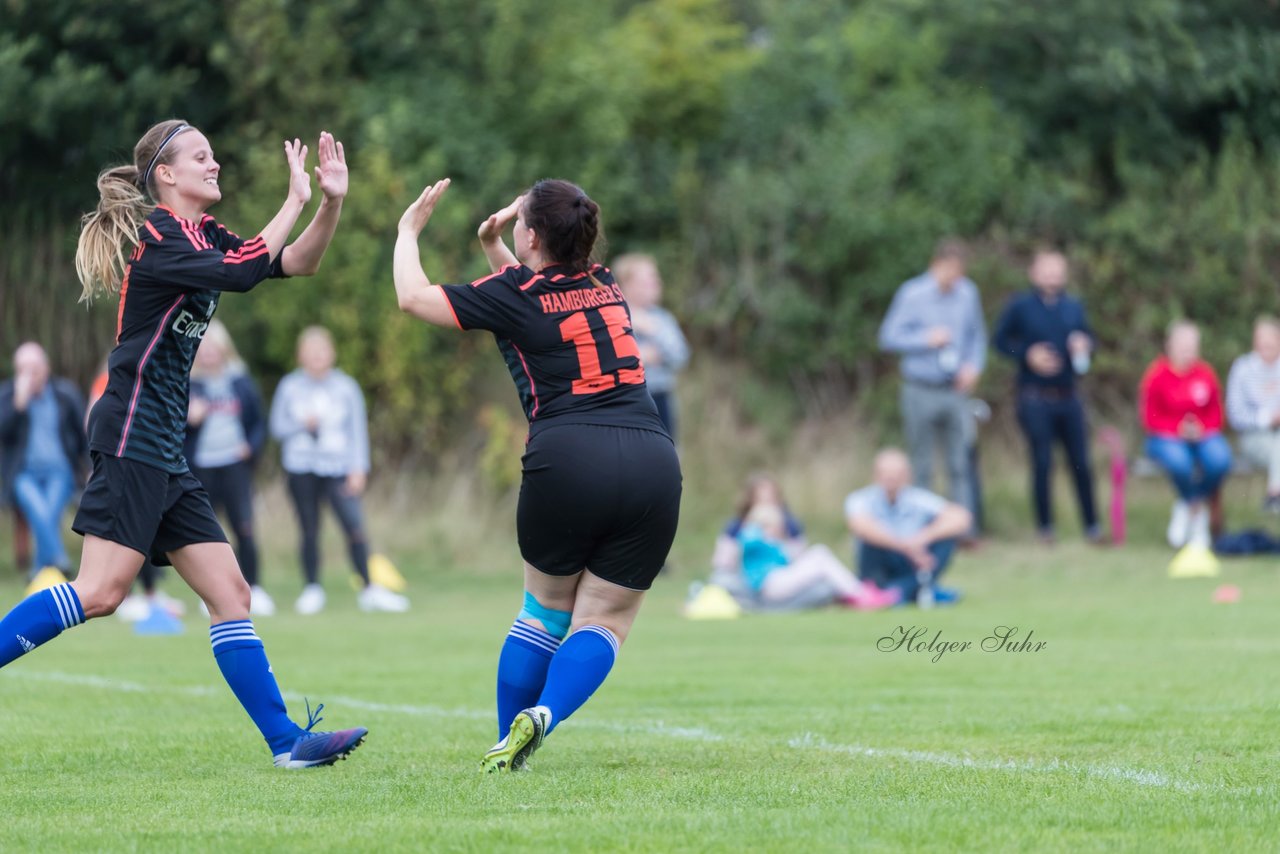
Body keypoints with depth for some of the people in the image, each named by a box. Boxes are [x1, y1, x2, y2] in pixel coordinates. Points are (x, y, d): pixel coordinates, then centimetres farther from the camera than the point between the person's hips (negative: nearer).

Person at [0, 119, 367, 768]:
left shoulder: (203, 235, 17)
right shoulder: (157, 235, -10)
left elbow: (296, 262, 15)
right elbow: (242, 271, -23)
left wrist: (331, 202, 0)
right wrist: (296, 200, -14)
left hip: (164, 454, 9)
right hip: (132, 438, -9)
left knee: (228, 592, 4)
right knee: (100, 591, -17)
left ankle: (285, 740, 2)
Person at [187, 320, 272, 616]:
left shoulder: (241, 382, 9)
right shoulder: (187, 384, 3)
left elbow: (258, 421, 14)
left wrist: (251, 446, -4)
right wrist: (187, 418, -17)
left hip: (234, 464, 0)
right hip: (200, 467, 0)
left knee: (244, 529, -8)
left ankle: (252, 591, 0)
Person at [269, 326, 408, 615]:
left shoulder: (346, 387, 4)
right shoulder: (289, 387, 4)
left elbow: (358, 429, 4)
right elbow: (277, 426, 6)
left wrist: (358, 469, -3)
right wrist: (302, 425, -13)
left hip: (338, 469, -1)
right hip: (301, 469, 1)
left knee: (355, 526, -12)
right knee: (309, 531, 3)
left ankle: (369, 589, -7)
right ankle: (312, 589, 14)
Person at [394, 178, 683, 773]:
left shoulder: (518, 295, 3)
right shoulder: (606, 288, 20)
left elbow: (413, 297, 12)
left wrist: (408, 229, 27)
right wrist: (494, 249, 31)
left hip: (567, 460, -3)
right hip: (654, 461, 3)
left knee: (546, 611, 17)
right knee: (603, 621, 5)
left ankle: (508, 743, 13)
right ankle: (543, 715, -19)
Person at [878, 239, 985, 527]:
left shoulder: (968, 293, 5)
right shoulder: (912, 294, -5)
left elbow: (978, 336, 17)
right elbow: (889, 338, -4)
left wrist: (973, 365, 1)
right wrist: (927, 340, -14)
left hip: (956, 392, 2)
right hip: (921, 392, -2)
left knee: (960, 465, -3)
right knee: (922, 468, 3)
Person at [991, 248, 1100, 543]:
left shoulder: (1073, 307, 11)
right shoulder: (1020, 306, 0)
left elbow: (1087, 337, 19)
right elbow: (1000, 340, 3)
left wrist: (1083, 346, -4)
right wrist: (1027, 355, -11)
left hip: (1068, 396, 3)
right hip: (1035, 399, -3)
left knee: (1081, 463, 1)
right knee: (1042, 463, -2)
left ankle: (1092, 526, 9)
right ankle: (1045, 525, 11)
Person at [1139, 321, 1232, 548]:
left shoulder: (1205, 373, 3)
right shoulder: (1157, 374, -6)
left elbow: (1215, 415, 10)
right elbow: (1150, 419, -3)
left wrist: (1202, 428, -11)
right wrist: (1178, 429, -16)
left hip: (1203, 435, 3)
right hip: (1166, 439, -3)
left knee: (1219, 459, -30)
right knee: (1179, 462, -37)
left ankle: (1185, 508, -5)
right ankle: (1198, 514, -7)